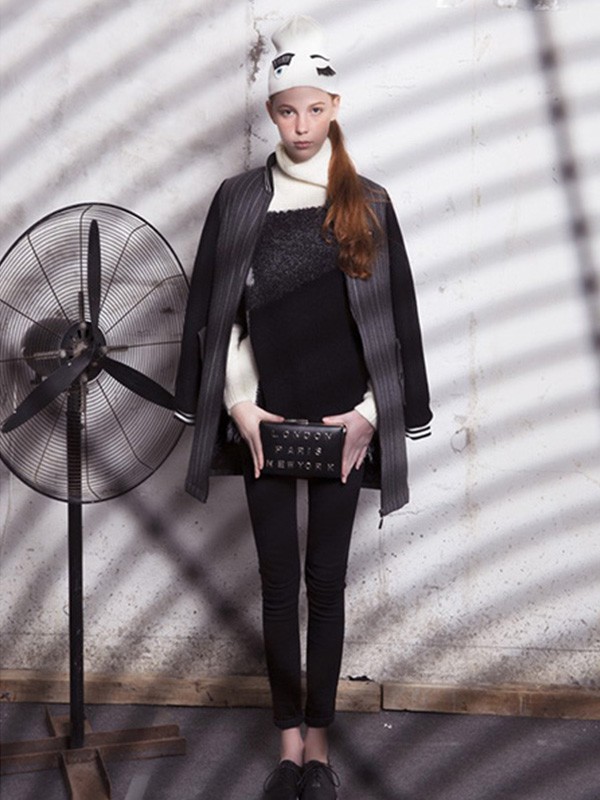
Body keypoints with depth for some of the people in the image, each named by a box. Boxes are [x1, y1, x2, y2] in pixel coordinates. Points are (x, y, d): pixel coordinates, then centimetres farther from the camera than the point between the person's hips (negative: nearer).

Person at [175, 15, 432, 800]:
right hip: (265, 418, 0)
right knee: (279, 583, 4)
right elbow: (214, 309, 3)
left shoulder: (368, 203, 4)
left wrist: (369, 412, -4)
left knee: (326, 581, 5)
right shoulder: (238, 199, 4)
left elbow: (394, 312, 4)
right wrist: (240, 406, -4)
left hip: (343, 420, 0)